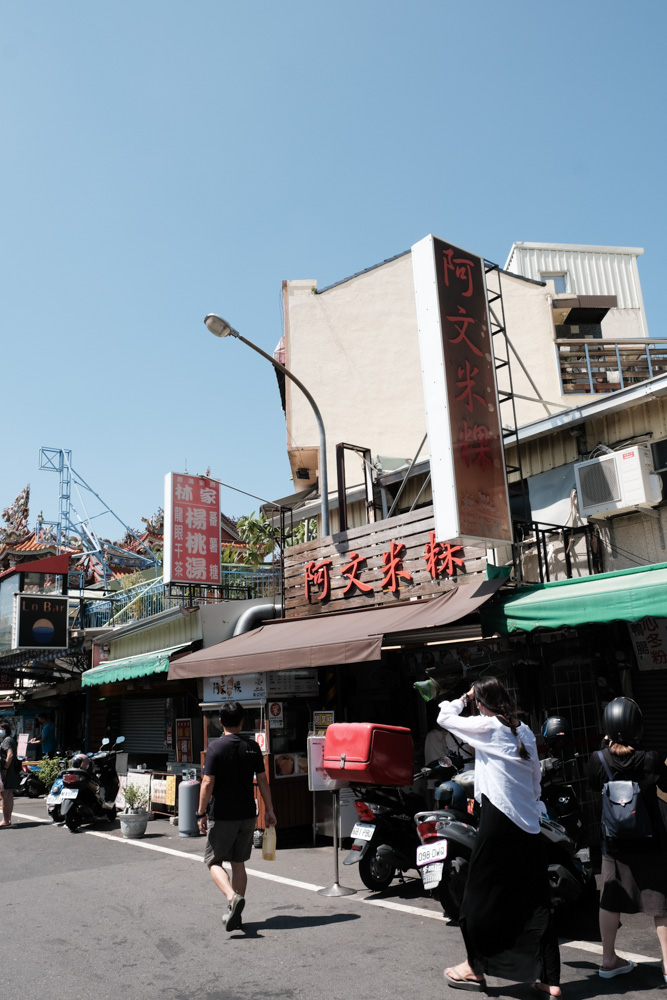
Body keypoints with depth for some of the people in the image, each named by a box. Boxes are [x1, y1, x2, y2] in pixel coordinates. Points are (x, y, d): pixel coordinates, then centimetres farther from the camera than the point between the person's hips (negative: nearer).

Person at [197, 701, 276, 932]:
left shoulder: (215, 747, -12)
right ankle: (234, 914, 18)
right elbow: (262, 781, 5)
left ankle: (232, 897, -14)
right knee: (238, 863, 15)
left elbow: (207, 784, -15)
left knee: (213, 860, 9)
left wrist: (202, 813, -6)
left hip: (222, 816, -4)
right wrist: (269, 810, 12)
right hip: (247, 815, 4)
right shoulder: (252, 747, 1)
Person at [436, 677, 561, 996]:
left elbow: (444, 717, 2)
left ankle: (475, 968, 21)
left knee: (481, 895, 9)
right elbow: (535, 779, 15)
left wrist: (464, 699, 15)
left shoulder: (487, 726, -9)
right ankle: (550, 980, 13)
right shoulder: (524, 731, 10)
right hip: (530, 826, 7)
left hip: (499, 822, -6)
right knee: (535, 903, 10)